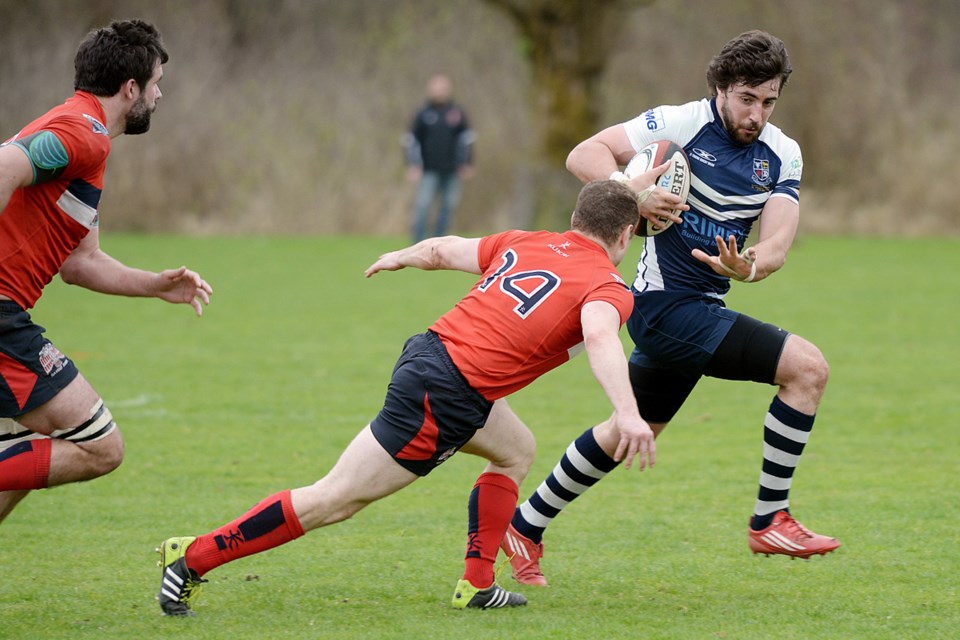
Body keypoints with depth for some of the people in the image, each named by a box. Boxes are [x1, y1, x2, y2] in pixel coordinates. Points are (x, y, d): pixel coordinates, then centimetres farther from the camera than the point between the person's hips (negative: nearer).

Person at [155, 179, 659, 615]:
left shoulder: (523, 243, 15)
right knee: (333, 500, -4)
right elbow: (599, 336, -28)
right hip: (444, 397, -9)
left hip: (428, 350, 9)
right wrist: (627, 412, -40)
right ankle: (193, 559, -2)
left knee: (517, 450, 27)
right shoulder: (608, 287, -5)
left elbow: (443, 249, 25)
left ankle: (477, 585, 21)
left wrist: (399, 258, 46)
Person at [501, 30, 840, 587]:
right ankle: (770, 521, -11)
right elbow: (584, 155, -13)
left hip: (702, 309, 8)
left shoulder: (782, 156, 3)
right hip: (668, 306, -8)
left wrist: (748, 267, -31)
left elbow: (777, 243, -8)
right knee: (807, 367, -17)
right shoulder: (684, 124, -13)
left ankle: (526, 526, 36)